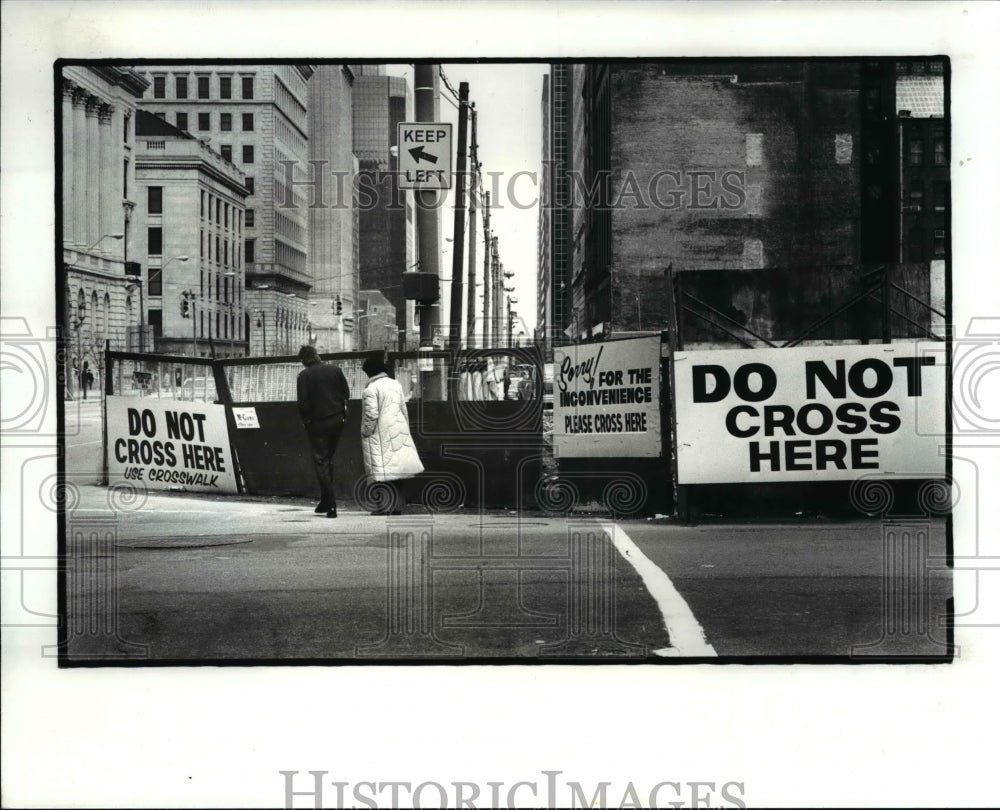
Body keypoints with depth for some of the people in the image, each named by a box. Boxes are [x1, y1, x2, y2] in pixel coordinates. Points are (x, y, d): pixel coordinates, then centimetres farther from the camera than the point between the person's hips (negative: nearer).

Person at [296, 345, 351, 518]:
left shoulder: (304, 375, -10)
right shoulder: (335, 369, 3)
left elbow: (303, 402, -13)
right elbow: (346, 393, 4)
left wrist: (305, 420, 1)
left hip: (317, 423, -5)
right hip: (338, 420, 5)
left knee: (321, 462, 2)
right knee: (328, 460, 18)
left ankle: (331, 505, -5)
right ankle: (326, 501, 22)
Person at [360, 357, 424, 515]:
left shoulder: (371, 389, -10)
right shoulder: (396, 384, 12)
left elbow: (371, 415, -16)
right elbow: (404, 410, 16)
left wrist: (366, 434, -6)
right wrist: (406, 429, 23)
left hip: (381, 436, -7)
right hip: (399, 432, 7)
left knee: (384, 470, -4)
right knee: (397, 470, 10)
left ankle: (387, 506, -6)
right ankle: (397, 505, 15)